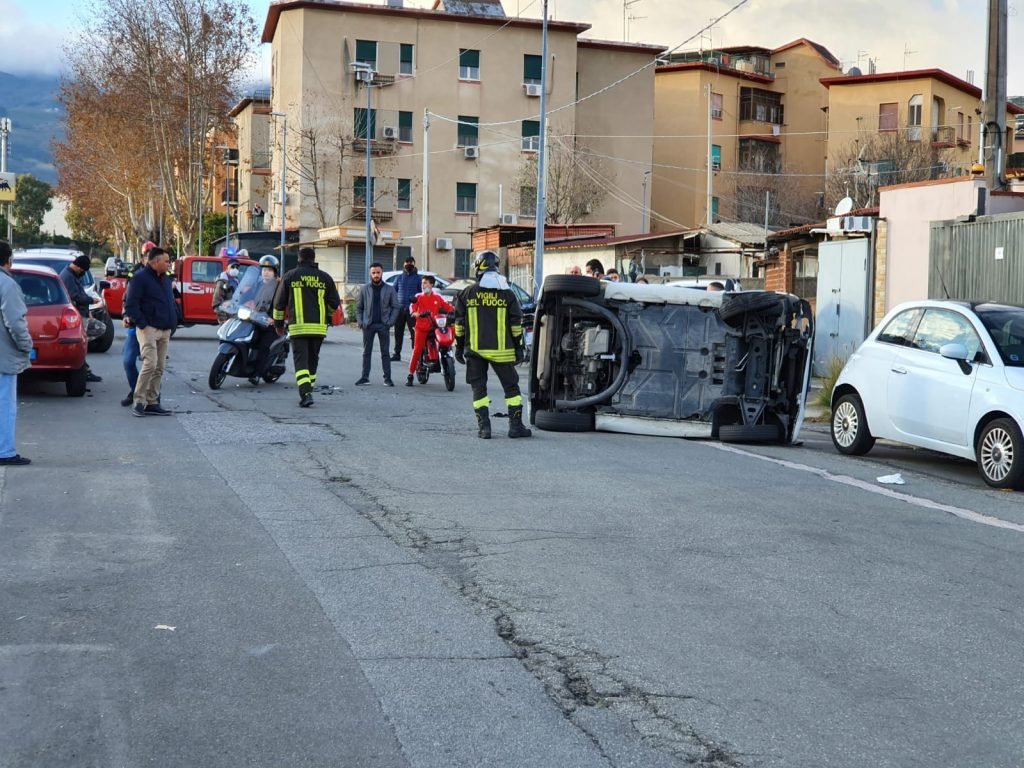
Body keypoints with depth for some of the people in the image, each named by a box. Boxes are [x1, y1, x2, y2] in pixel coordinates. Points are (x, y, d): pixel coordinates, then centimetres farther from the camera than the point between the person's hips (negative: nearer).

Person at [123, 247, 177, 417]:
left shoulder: (166, 279, 18)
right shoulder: (141, 277, -7)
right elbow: (130, 305, -11)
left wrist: (173, 321, 15)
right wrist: (142, 323, -16)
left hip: (165, 331, 8)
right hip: (149, 329, -8)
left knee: (159, 368, 6)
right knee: (150, 364, -17)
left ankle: (152, 402, 10)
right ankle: (139, 401, -9)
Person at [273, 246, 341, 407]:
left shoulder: (290, 276, 3)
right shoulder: (325, 278, 5)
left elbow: (279, 303, 7)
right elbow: (335, 303, 7)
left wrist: (278, 323, 19)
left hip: (298, 326, -2)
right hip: (319, 327, 2)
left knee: (301, 360, -5)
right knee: (313, 360, 15)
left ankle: (305, 394, -21)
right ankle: (307, 391, 23)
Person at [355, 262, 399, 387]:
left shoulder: (389, 290, 3)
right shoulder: (364, 289, 6)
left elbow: (395, 307, 2)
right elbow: (359, 307, 8)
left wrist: (390, 322, -9)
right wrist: (360, 322, -3)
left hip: (383, 325, -1)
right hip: (368, 325, 2)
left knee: (385, 352, 0)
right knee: (366, 352, 5)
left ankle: (387, 378, 1)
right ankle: (365, 377, 9)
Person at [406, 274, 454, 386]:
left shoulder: (438, 297, 11)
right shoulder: (418, 297, 7)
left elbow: (447, 306, 5)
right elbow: (412, 307, -7)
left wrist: (455, 311, -14)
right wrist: (415, 313, -29)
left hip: (435, 326, 2)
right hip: (421, 327, -2)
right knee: (417, 350, -8)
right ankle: (410, 375, -4)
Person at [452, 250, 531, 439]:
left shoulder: (467, 294, 1)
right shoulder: (507, 294, -1)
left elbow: (459, 324, 4)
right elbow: (516, 325, 0)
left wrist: (459, 347, 13)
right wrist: (520, 347, 7)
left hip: (474, 349, 1)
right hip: (501, 350, -1)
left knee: (479, 388, 8)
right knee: (511, 387, 9)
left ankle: (483, 426, 1)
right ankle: (515, 426, 7)